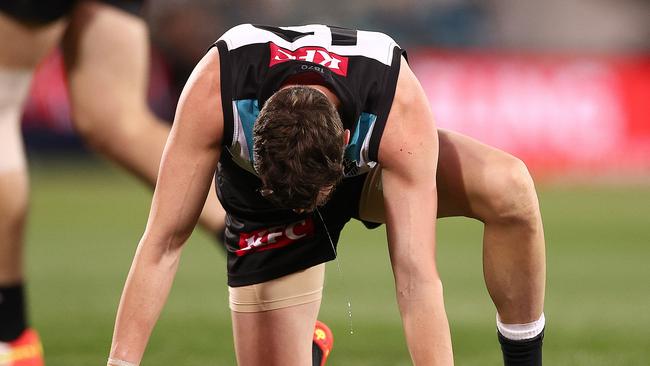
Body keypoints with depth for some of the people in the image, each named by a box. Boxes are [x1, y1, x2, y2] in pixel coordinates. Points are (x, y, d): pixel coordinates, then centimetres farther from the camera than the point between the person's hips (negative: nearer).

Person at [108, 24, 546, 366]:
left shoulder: (403, 112, -41)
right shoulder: (213, 90, -40)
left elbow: (416, 277, -43)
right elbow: (164, 242, -33)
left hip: (372, 169, 0)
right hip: (264, 213, 1)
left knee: (510, 187, -32)